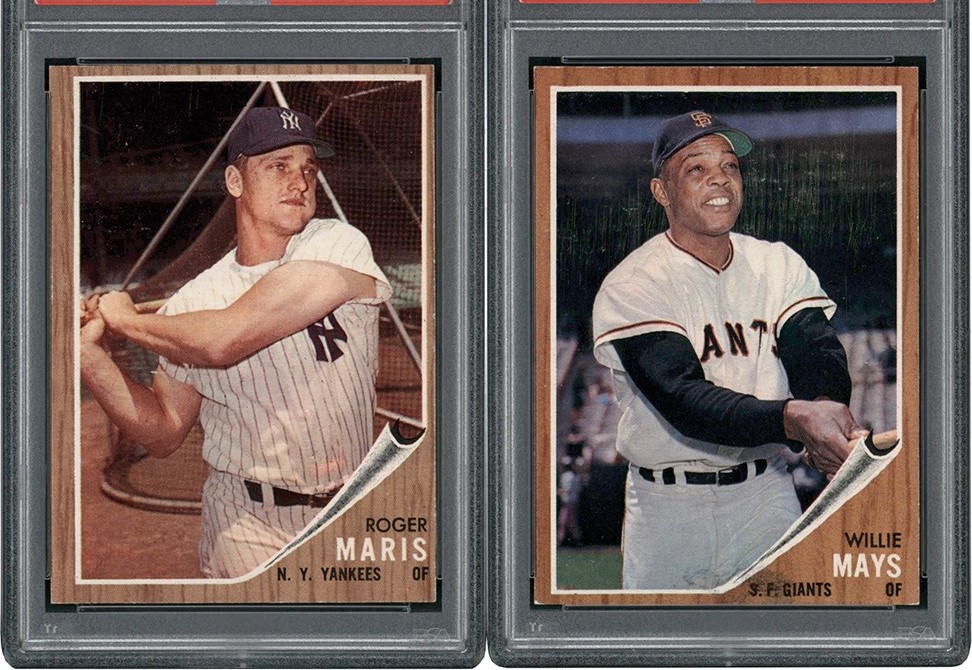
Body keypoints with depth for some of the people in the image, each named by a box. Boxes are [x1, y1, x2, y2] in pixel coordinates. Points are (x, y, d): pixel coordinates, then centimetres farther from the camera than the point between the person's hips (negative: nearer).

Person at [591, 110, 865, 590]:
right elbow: (684, 399, -24)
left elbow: (820, 356, -10)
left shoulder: (779, 266, 6)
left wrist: (826, 416, -36)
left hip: (767, 495, 3)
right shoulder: (629, 287, -10)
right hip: (667, 509, -3)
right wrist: (795, 419, -41)